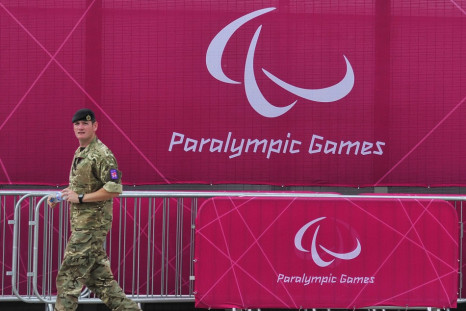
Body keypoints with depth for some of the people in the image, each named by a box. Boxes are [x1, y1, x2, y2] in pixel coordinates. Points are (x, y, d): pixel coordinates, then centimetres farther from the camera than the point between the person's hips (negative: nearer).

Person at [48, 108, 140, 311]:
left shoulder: (102, 154, -15)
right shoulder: (79, 153, 16)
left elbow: (114, 189, -22)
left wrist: (80, 198, -20)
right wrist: (61, 196, 11)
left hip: (92, 224, -10)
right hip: (80, 223, 10)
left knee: (69, 276, -8)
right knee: (98, 275, 13)